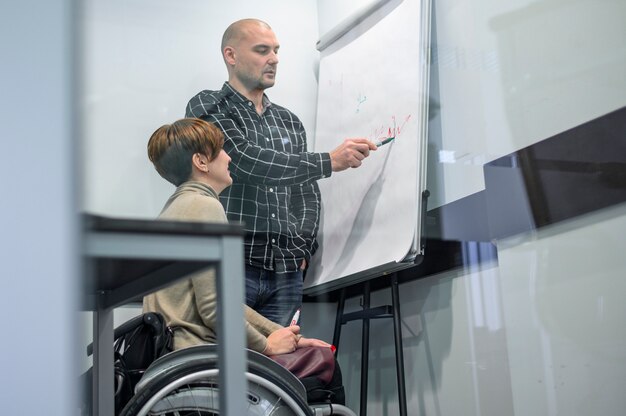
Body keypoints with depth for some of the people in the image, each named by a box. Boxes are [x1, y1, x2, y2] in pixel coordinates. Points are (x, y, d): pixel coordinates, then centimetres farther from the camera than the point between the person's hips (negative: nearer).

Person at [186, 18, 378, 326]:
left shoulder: (290, 122, 18)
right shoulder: (208, 106, 1)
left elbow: (307, 194, 19)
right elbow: (245, 161, -15)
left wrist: (301, 249, 1)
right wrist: (329, 161, -14)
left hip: (285, 273, 5)